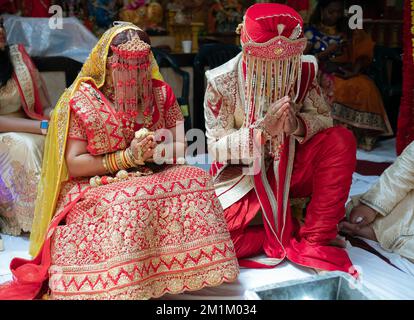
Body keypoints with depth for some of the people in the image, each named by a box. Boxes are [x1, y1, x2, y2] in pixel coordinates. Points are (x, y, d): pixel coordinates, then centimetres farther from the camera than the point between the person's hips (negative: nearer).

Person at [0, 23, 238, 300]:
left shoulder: (160, 94, 5)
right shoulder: (81, 101, -6)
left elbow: (182, 147, 4)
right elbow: (74, 164, -10)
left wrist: (158, 150, -19)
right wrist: (126, 158, -20)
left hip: (152, 178, 4)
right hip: (94, 187, -4)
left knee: (195, 179, -22)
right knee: (126, 203, -36)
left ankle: (182, 270, -13)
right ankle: (121, 286, -18)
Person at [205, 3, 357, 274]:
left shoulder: (304, 69, -7)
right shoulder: (222, 81, -16)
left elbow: (325, 119, -4)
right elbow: (216, 148, -15)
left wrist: (297, 125, -28)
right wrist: (263, 130, -31)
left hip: (289, 169, 3)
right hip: (241, 177, -2)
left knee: (342, 139, -23)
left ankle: (314, 241, -18)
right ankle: (291, 229, -4)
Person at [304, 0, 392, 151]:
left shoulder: (346, 31, 18)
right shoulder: (312, 31, 6)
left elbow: (361, 53, 10)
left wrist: (355, 69, -11)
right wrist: (327, 52, -13)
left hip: (345, 73, 4)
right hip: (323, 73, -3)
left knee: (367, 87, -28)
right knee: (337, 89, -37)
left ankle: (364, 135, -23)